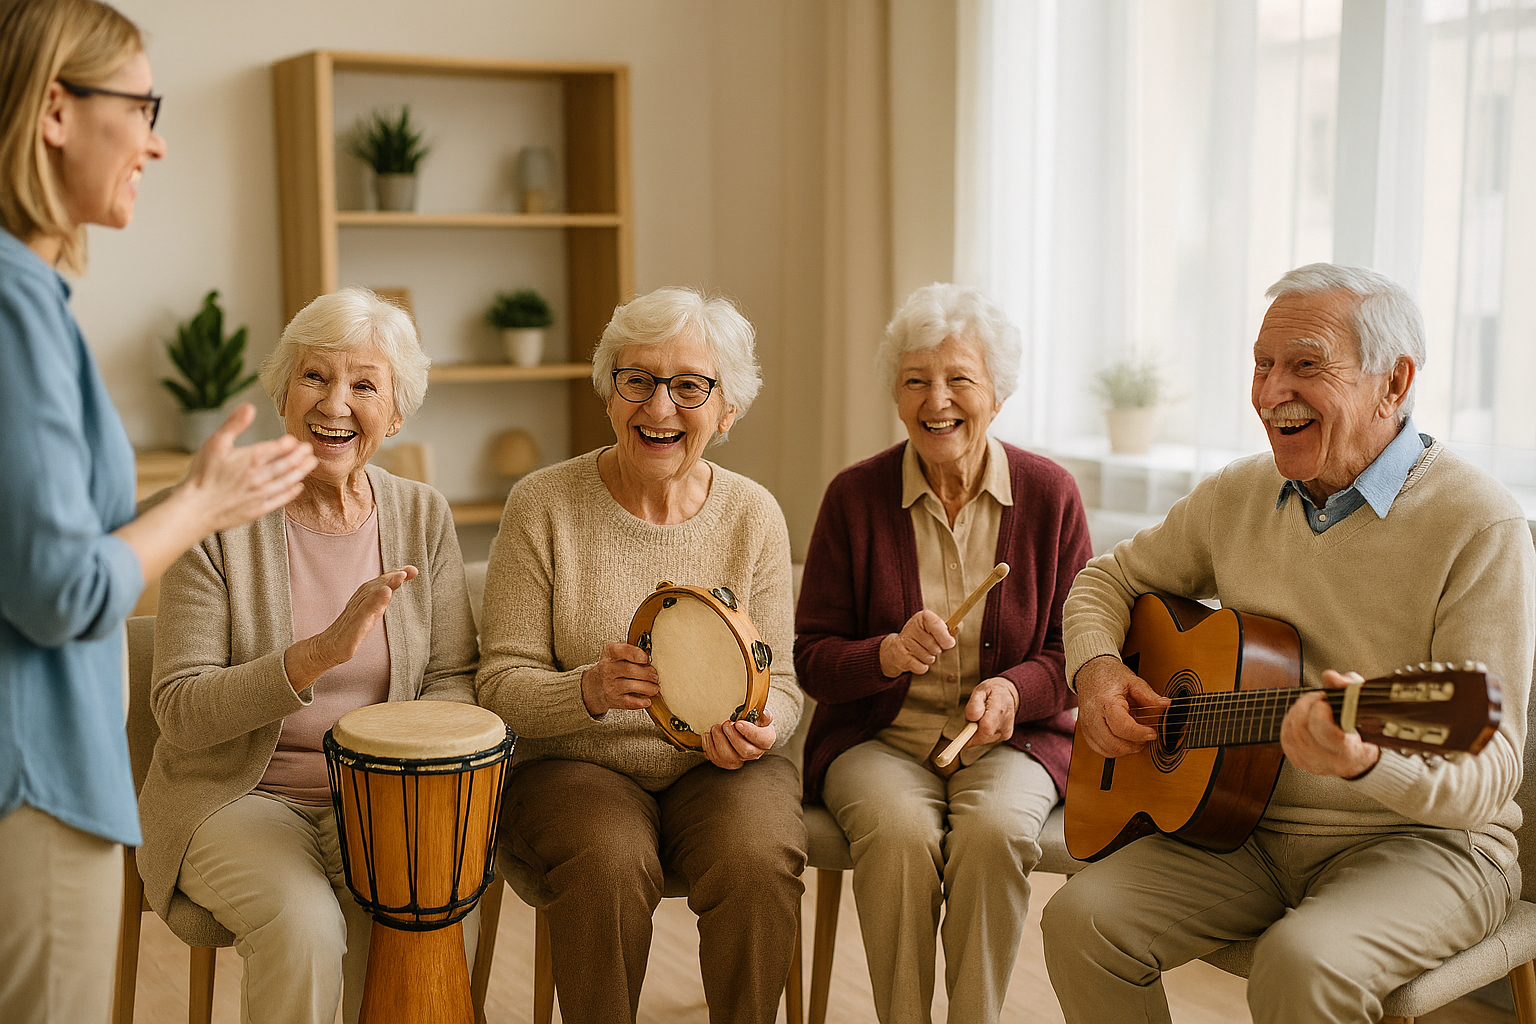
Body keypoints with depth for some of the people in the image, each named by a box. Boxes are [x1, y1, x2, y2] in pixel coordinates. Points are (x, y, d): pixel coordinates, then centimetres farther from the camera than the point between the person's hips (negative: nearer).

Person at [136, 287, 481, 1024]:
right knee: (304, 925, -30)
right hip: (241, 793, -2)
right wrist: (319, 654, -27)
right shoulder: (221, 521, -8)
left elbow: (453, 675, 5)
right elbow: (179, 713, -13)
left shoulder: (422, 515, 3)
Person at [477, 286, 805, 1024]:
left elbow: (778, 682, 4)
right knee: (611, 862, -32)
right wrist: (589, 692, -28)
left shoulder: (753, 515, 0)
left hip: (712, 768, 2)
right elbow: (501, 685, -7)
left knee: (758, 861, -27)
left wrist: (759, 726, -19)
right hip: (573, 766, -1)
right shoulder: (543, 506, -7)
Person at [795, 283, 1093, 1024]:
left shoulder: (1049, 494, 0)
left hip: (1011, 739, 0)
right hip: (878, 736, 0)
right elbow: (810, 658, -1)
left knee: (995, 830, -31)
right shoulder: (855, 496, -2)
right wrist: (889, 654, -22)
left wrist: (1014, 689, -18)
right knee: (899, 832, -31)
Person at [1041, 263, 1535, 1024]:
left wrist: (1369, 759, -40)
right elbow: (1113, 578, 19)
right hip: (1251, 825, 5)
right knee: (1082, 920, -16)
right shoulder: (1237, 496, 5)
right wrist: (1097, 669, -4)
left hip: (1421, 839, -5)